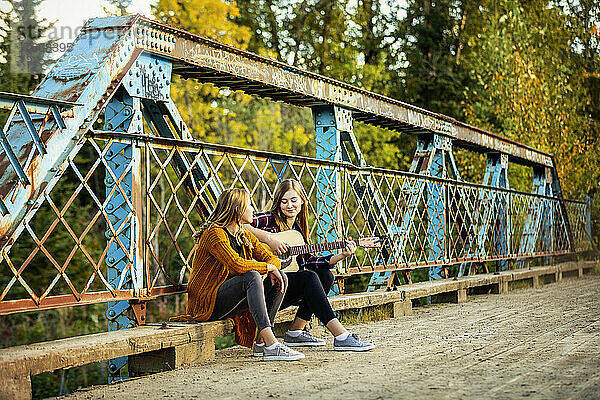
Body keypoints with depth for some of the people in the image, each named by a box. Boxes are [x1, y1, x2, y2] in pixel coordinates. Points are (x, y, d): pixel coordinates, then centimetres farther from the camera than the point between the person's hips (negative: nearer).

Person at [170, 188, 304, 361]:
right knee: (252, 277, -32)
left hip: (230, 304, 9)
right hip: (207, 304, -9)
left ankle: (262, 339, -13)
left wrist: (274, 271, -12)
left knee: (280, 278, -4)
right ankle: (271, 346, -40)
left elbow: (272, 258, 12)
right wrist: (269, 267, -17)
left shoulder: (244, 236, 12)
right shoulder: (215, 233, -15)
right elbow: (237, 264, -30)